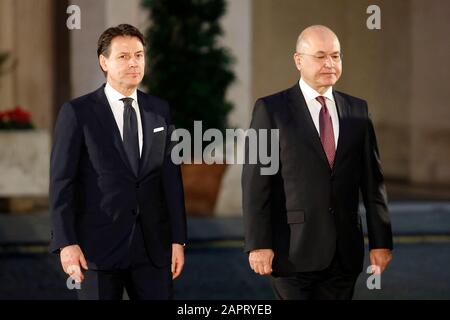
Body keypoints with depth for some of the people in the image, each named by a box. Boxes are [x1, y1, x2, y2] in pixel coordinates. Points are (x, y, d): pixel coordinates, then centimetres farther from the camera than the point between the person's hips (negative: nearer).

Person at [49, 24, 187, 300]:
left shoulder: (159, 111, 10)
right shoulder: (76, 112, -3)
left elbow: (171, 178, 10)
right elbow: (61, 182, -6)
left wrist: (178, 239, 5)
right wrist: (66, 243, -14)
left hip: (152, 246, 3)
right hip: (99, 246, -3)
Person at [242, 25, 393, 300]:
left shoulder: (357, 110, 11)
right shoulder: (271, 110, -1)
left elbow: (373, 180, 10)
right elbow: (255, 183, -5)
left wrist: (381, 241, 5)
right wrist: (258, 244, -12)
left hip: (345, 253, 4)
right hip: (293, 251, -4)